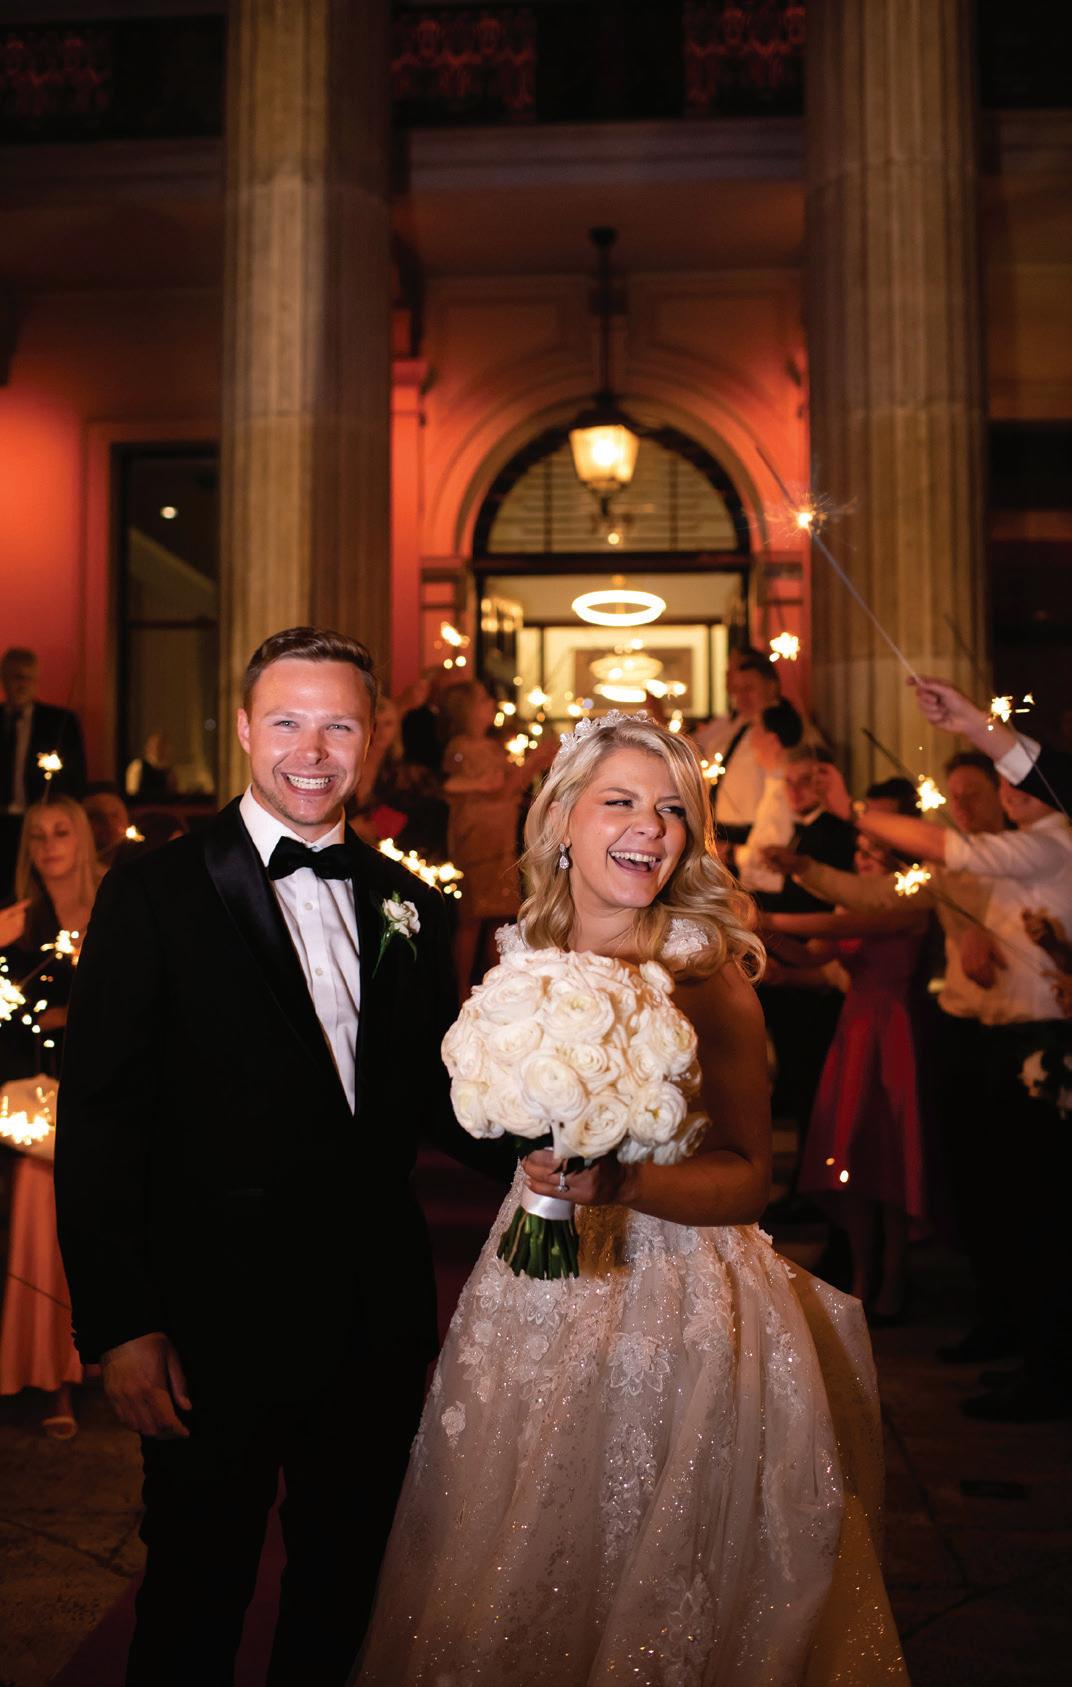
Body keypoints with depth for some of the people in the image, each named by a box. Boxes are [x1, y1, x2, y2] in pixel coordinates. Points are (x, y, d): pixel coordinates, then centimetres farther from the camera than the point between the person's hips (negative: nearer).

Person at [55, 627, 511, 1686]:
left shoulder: (408, 906, 5)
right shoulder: (155, 894, -9)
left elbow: (432, 1097, 9)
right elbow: (98, 1122, -11)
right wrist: (119, 1325, -14)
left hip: (378, 1318, 5)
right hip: (217, 1320, -4)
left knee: (343, 1581, 23)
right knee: (197, 1601, 15)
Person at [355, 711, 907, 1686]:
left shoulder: (708, 977, -14)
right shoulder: (522, 957, 1)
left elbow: (748, 1175, -16)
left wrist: (621, 1182, -29)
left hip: (680, 1311, -5)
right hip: (536, 1303, 5)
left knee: (661, 1598, 10)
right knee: (516, 1577, 21)